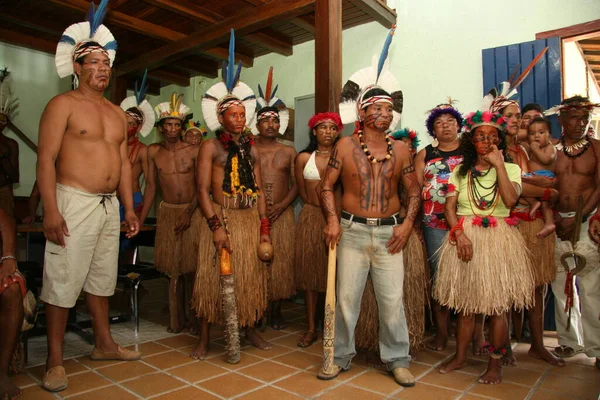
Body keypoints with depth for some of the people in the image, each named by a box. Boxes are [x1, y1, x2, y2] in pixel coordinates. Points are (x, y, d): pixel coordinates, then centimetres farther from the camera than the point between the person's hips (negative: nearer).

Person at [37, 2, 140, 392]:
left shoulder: (117, 113, 16)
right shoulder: (63, 104, -3)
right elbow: (46, 158, -10)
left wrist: (129, 208, 11)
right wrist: (51, 210, -18)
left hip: (110, 205, 6)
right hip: (74, 202, -6)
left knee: (102, 278, 14)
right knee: (63, 282, -1)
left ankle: (104, 344, 27)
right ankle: (55, 361, 12)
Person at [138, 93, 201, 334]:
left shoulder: (194, 151, -4)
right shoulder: (153, 151, 4)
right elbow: (150, 186, 6)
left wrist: (188, 213, -12)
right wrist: (140, 219, 4)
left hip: (191, 211, -2)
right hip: (167, 212, 2)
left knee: (191, 265, -1)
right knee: (172, 267, 6)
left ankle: (193, 316, 14)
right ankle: (177, 318, 18)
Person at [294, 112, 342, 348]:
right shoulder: (304, 158, 6)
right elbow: (303, 193, 11)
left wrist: (335, 213, -1)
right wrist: (317, 206, 7)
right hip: (311, 219, 2)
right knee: (310, 272, 5)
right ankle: (311, 328, 16)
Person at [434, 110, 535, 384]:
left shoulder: (510, 168, 5)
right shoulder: (460, 170, 10)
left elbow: (510, 200, -15)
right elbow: (449, 207, 1)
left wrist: (498, 164, -13)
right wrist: (460, 234, -14)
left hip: (498, 240, -1)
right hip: (465, 238, 2)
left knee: (497, 304, 1)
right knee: (465, 302, 9)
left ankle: (495, 364, 17)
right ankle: (460, 356, 24)